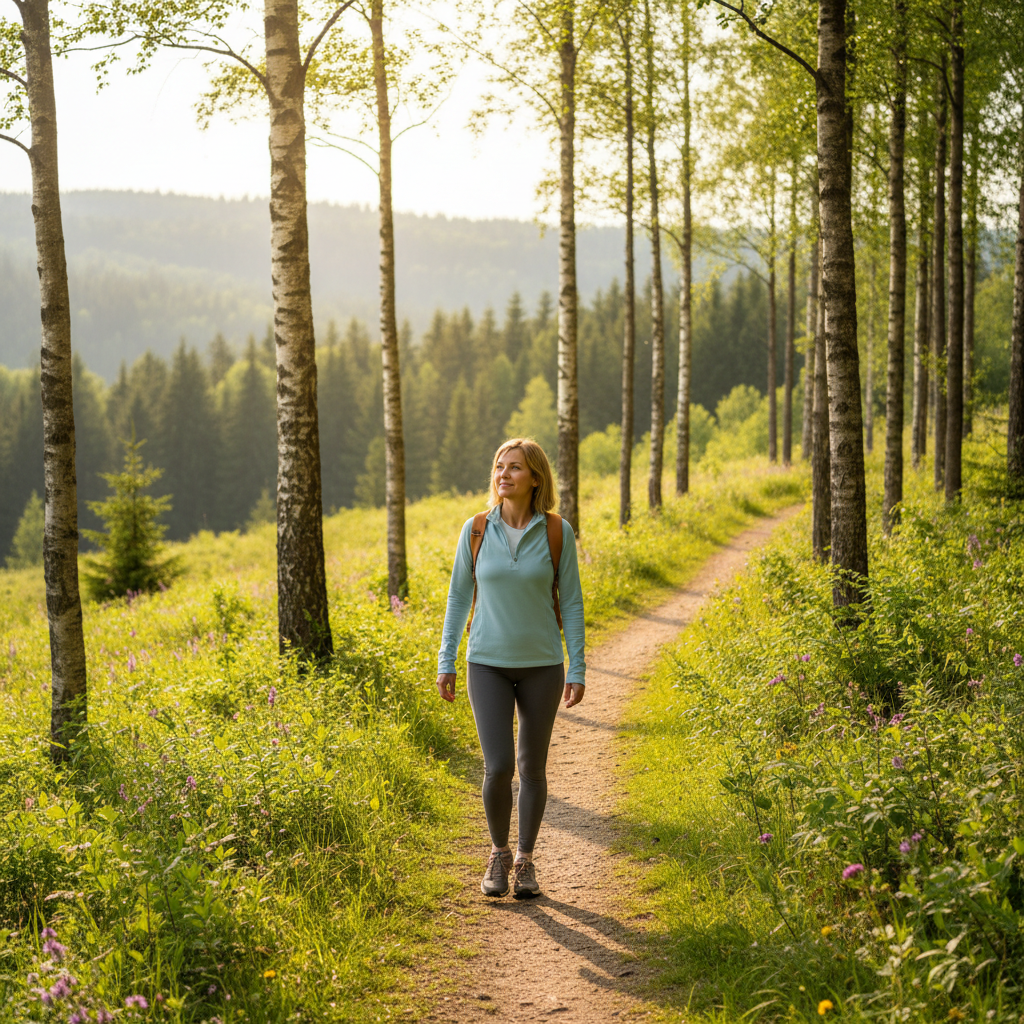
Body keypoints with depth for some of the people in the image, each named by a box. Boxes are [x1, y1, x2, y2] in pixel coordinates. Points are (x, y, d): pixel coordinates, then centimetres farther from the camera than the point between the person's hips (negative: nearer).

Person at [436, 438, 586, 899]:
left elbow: (571, 602, -2)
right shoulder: (476, 530, -4)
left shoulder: (557, 532, -6)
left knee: (532, 768, 8)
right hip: (488, 665, 0)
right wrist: (445, 663, 3)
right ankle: (498, 853, 16)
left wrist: (577, 669, -4)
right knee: (498, 767, -9)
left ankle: (525, 860, 25)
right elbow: (459, 597, 4)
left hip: (541, 666, 0)